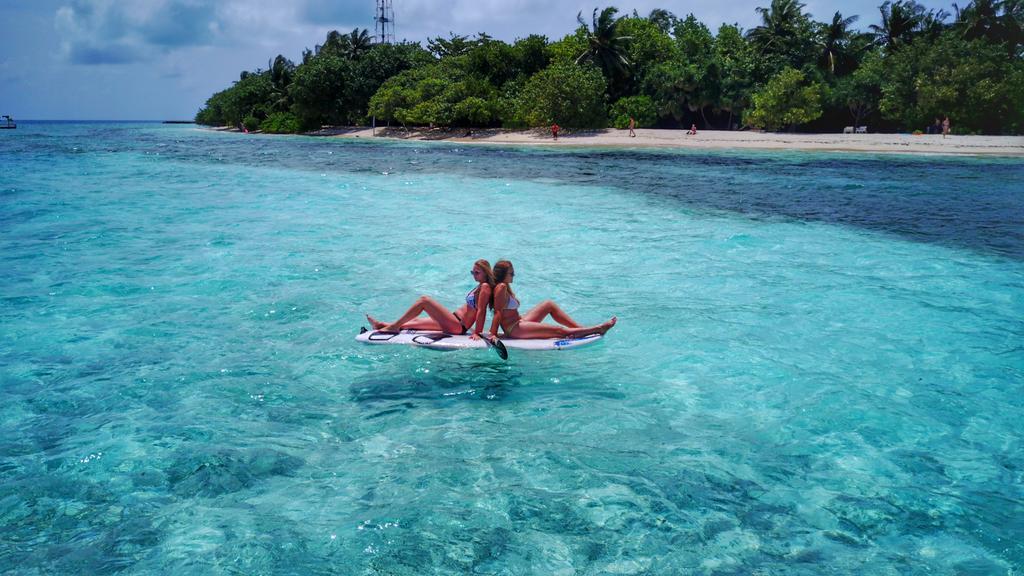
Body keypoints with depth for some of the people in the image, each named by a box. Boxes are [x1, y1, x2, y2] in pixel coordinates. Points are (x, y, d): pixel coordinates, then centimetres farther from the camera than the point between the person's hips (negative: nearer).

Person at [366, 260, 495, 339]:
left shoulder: (485, 287, -13)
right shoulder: (480, 286, 15)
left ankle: (394, 326, -7)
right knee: (415, 321, 17)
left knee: (424, 300, -13)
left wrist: (477, 333, -23)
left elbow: (481, 311, -19)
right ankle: (382, 325, 23)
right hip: (456, 324, 10)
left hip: (458, 326, -10)